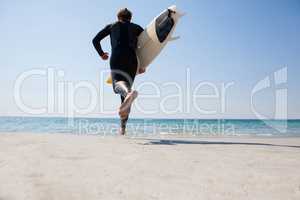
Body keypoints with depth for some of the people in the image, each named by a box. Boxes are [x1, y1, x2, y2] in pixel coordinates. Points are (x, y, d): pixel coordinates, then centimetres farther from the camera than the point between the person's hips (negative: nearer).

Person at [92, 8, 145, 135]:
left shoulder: (112, 26, 25)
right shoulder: (136, 27, 27)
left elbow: (95, 40, 20)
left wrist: (101, 54, 37)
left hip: (116, 58, -2)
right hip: (132, 59, 2)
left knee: (118, 84, -22)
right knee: (126, 88, 6)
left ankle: (129, 93, -63)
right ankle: (123, 127, 2)